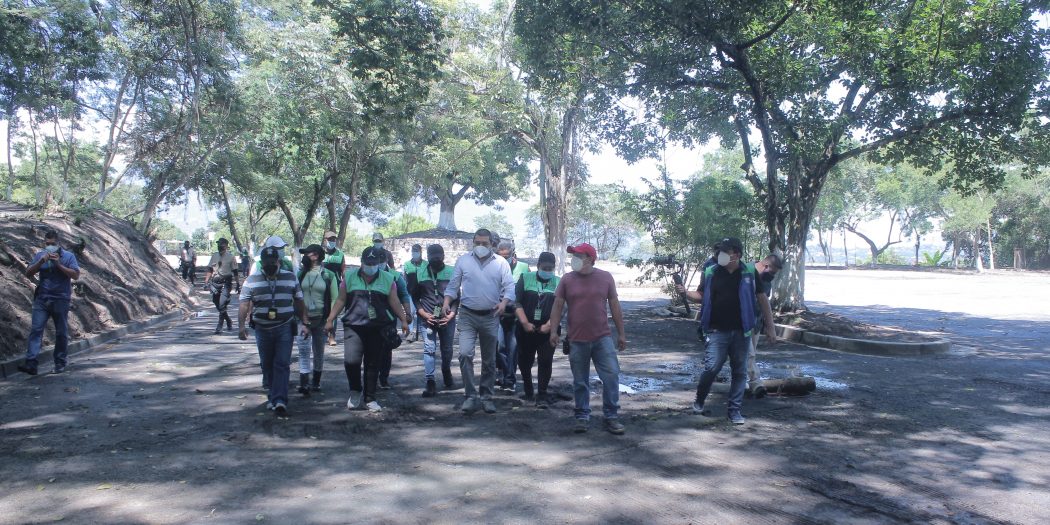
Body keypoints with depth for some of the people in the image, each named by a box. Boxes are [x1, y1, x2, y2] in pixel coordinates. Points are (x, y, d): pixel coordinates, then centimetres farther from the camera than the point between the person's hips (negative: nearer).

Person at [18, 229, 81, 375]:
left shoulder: (68, 256, 0)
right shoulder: (39, 255, 10)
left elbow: (76, 275, -9)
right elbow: (28, 274, 3)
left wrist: (58, 264, -18)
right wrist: (41, 262, -13)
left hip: (60, 300, -2)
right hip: (42, 299, 2)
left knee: (61, 332, 5)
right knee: (36, 330, -9)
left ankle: (60, 363, 16)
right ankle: (31, 363, -13)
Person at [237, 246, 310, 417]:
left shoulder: (290, 278, 4)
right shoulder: (252, 280, 3)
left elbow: (299, 303, 8)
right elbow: (244, 305, -2)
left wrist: (304, 323, 2)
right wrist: (241, 326, -14)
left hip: (284, 328, -1)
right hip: (262, 330, 2)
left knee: (282, 364, -9)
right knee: (267, 365, 11)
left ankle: (279, 400, -14)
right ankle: (274, 396, 26)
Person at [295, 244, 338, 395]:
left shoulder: (328, 275, 0)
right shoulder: (300, 273, 4)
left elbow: (334, 299, 1)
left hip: (320, 319, 0)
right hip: (302, 317, 0)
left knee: (318, 352, 11)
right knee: (304, 350, -10)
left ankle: (316, 382, 26)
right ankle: (303, 383, -12)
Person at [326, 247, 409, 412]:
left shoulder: (387, 279, 5)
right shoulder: (349, 277, 5)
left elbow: (394, 303, 8)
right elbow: (341, 300, 10)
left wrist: (404, 320, 3)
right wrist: (330, 320, 7)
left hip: (378, 329, 1)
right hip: (353, 326, -1)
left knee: (373, 364, 6)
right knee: (351, 360, -16)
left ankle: (369, 399, 20)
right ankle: (355, 391, 10)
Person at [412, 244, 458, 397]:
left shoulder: (451, 272, 0)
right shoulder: (420, 273, 2)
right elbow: (415, 297, 7)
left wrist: (451, 314, -7)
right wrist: (423, 313, -4)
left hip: (447, 319, 1)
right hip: (427, 319, -1)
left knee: (447, 350, 13)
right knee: (429, 349, -8)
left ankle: (447, 375, 36)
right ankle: (430, 383, -7)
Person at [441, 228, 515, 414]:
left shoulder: (501, 263, 3)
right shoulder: (463, 261, 4)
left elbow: (510, 286, -3)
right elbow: (453, 285, 7)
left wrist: (504, 302, -21)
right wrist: (446, 302, -9)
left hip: (491, 317, 1)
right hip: (468, 315, -1)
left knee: (489, 360, 10)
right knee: (465, 353, -17)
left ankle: (486, 396, 23)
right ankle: (470, 396, -8)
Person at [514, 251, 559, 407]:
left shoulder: (559, 283, 5)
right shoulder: (525, 278, 5)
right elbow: (517, 302, -2)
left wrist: (549, 325, -13)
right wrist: (525, 323, -11)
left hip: (548, 330, -1)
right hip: (526, 329, 1)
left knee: (546, 361, -5)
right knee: (524, 361, 8)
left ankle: (542, 396, 2)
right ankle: (528, 392, 27)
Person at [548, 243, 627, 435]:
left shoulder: (606, 277, 2)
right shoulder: (567, 279, 2)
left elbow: (615, 306, 6)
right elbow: (558, 305, 4)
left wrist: (621, 333, 7)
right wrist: (554, 330, -4)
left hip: (603, 338, 0)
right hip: (577, 340, 0)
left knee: (611, 376, -4)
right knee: (580, 382, 8)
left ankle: (611, 417, 8)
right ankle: (582, 417, 21)